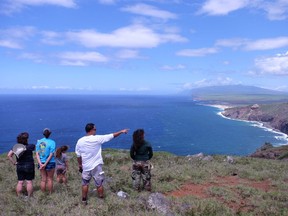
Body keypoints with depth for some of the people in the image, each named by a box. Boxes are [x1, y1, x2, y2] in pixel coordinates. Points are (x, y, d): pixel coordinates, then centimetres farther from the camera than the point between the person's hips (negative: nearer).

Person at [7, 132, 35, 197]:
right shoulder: (30, 146, -15)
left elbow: (9, 155, -10)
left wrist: (14, 162, -3)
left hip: (20, 167, 3)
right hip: (29, 167, -3)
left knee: (20, 182, 10)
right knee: (29, 182, 5)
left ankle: (18, 196, 18)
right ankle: (29, 196, 13)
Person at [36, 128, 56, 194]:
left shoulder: (39, 141, 1)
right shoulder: (52, 142, -11)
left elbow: (37, 154, -3)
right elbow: (51, 155, -15)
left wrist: (40, 163, -9)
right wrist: (45, 164, -12)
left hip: (41, 163, 4)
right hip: (50, 163, -3)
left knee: (43, 179, 13)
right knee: (50, 179, 10)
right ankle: (50, 193, 19)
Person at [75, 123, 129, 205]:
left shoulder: (80, 141, -6)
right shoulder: (97, 138, -14)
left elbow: (78, 155, 3)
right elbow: (111, 136, -6)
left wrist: (80, 165, 17)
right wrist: (121, 131, 5)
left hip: (86, 167, 3)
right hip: (96, 166, -2)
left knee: (85, 184, 18)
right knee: (99, 184, 10)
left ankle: (84, 200, 26)